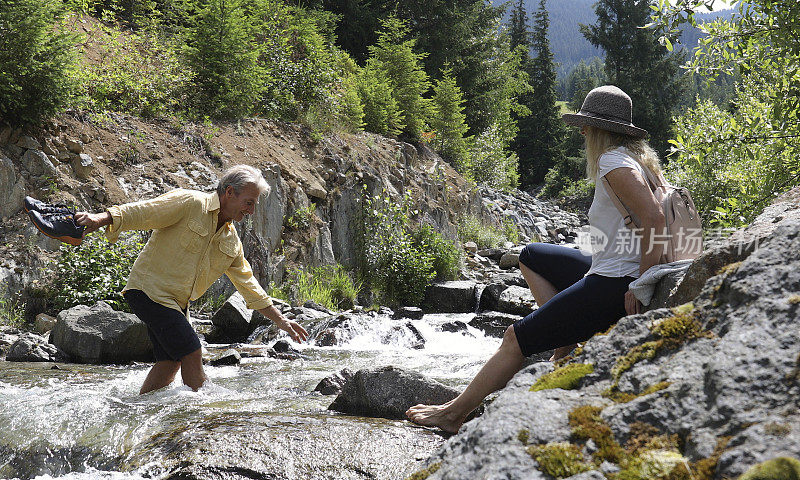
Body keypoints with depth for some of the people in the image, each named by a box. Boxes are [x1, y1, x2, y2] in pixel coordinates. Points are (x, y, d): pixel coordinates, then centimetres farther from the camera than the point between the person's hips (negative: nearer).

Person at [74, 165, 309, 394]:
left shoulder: (231, 241, 12)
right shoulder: (189, 203, -11)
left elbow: (246, 281, 19)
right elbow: (141, 212, -17)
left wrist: (280, 320, 18)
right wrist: (100, 218, -33)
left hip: (176, 302, 9)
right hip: (149, 288, -8)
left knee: (170, 362, 3)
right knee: (192, 354, -11)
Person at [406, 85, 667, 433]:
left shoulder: (613, 160, -16)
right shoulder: (635, 158, 13)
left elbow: (654, 218, -28)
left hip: (612, 286, -10)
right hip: (612, 275, 10)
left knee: (517, 339, -3)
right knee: (531, 256, 23)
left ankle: (454, 412, 9)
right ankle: (567, 345, 12)